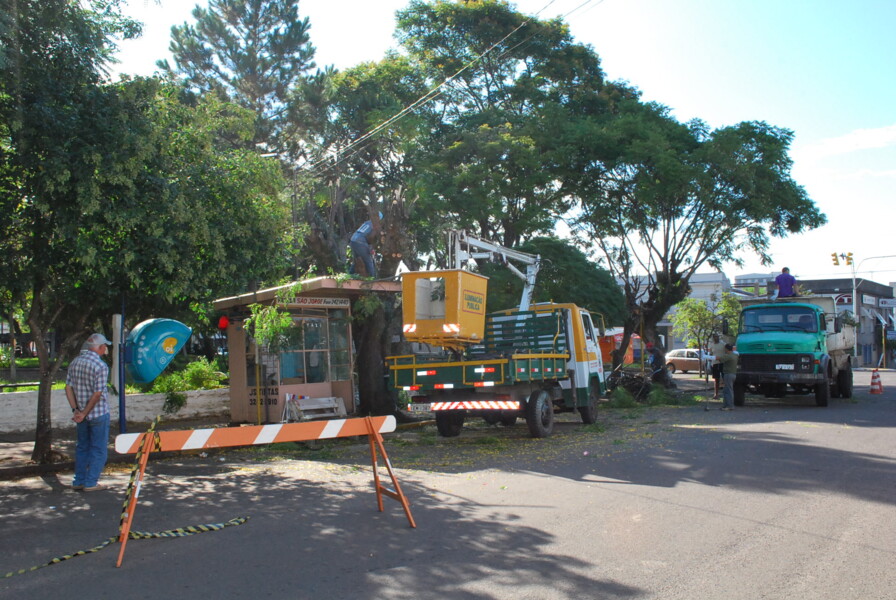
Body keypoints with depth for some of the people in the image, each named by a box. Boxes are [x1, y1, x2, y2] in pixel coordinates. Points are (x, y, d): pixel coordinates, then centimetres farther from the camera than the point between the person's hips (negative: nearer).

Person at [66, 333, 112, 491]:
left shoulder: (75, 362, 4)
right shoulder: (101, 366, -17)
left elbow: (68, 387, 4)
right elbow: (97, 394, -20)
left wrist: (75, 410, 3)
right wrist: (84, 413, -11)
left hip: (82, 414, 6)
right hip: (99, 413, -6)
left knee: (82, 447, 17)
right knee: (98, 449, 5)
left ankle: (78, 481, 21)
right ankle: (90, 483, 7)